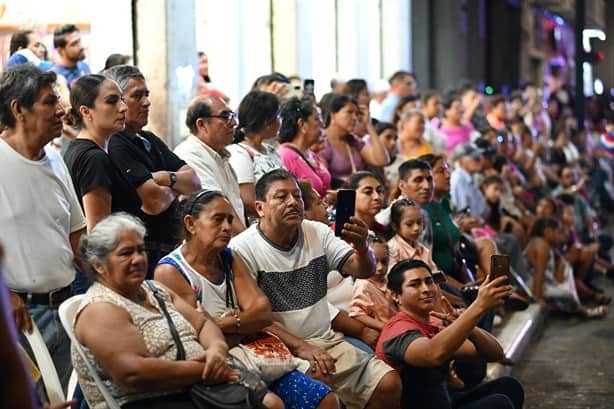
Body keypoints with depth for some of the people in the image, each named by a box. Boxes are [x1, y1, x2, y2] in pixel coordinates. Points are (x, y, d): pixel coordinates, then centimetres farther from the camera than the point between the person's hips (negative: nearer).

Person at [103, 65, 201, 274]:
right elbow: (153, 202, -20)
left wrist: (168, 178, -11)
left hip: (168, 248, 9)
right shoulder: (115, 145, -13)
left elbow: (194, 182, 11)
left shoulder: (150, 140, 18)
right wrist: (176, 188, 3)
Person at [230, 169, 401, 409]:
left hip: (327, 342, 6)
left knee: (389, 384, -11)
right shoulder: (242, 248, -9)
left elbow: (363, 271, -2)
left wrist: (362, 248, -25)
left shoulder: (317, 233, 9)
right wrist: (300, 347, -21)